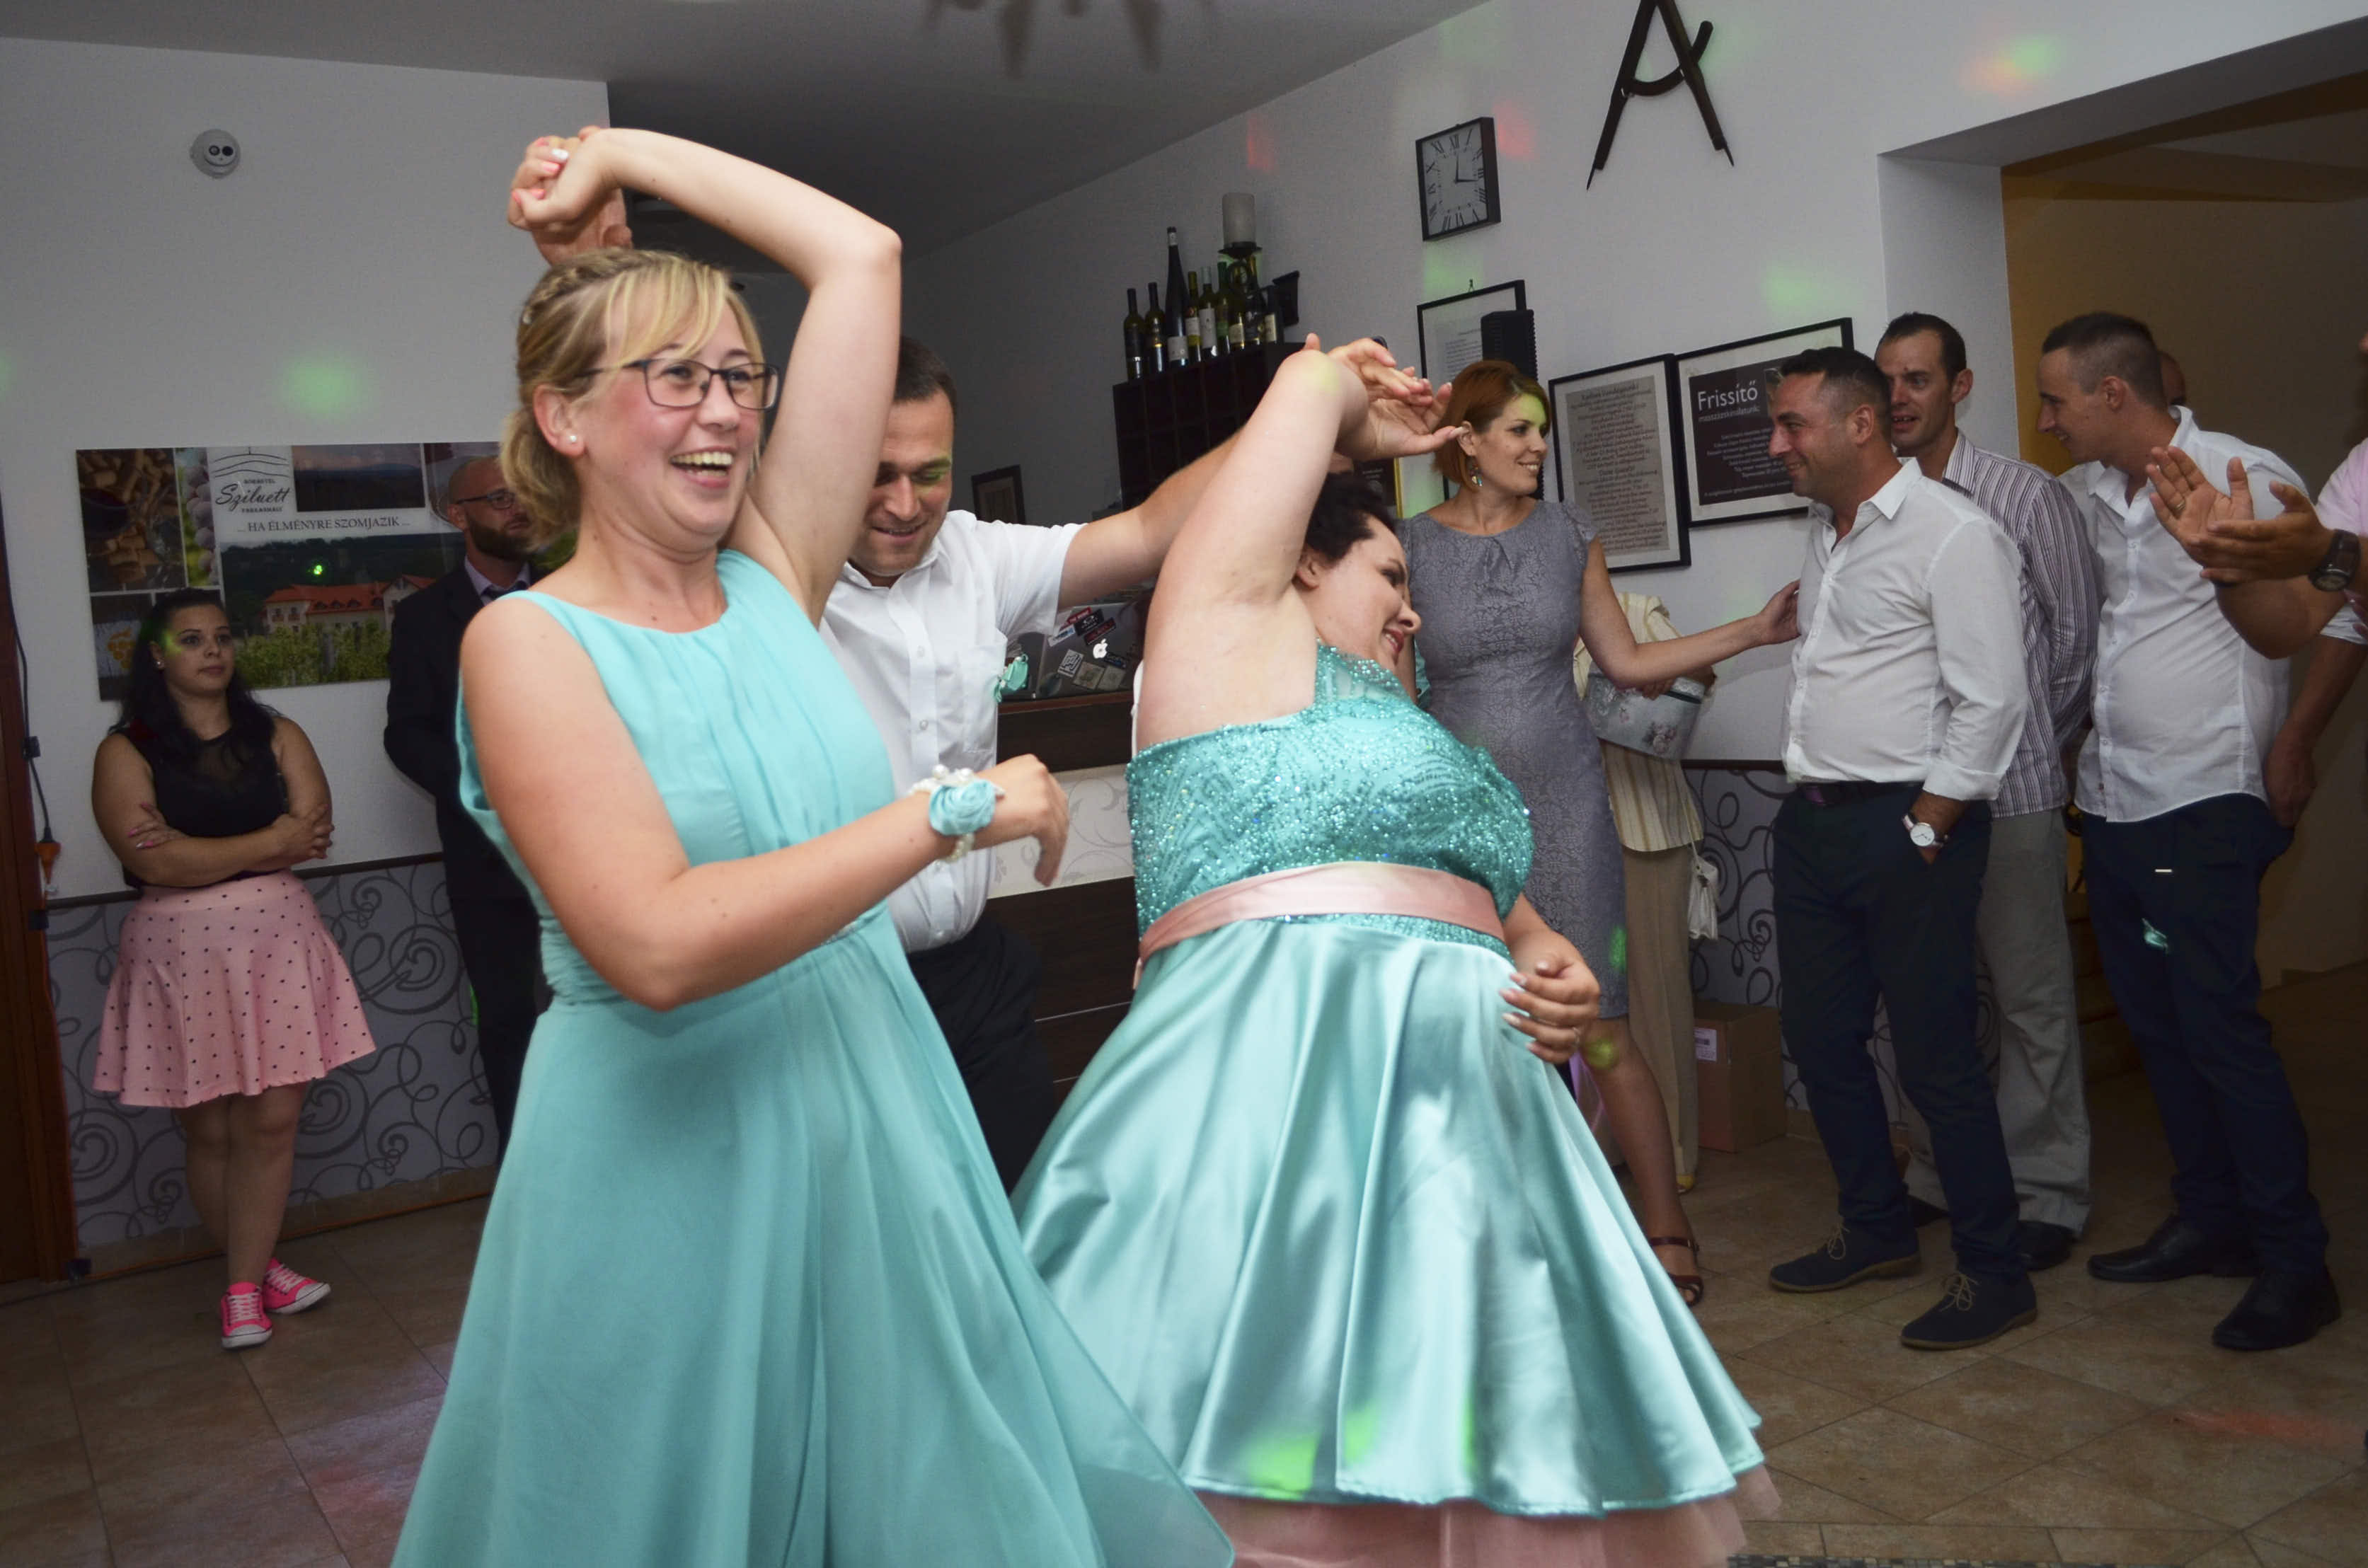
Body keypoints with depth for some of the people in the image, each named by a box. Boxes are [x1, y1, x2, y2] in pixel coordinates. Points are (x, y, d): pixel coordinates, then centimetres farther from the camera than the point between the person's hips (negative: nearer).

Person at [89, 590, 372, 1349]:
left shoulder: (278, 737, 8)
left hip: (278, 945, 2)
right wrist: (273, 841, -9)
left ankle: (244, 1287, 9)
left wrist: (198, 851, -12)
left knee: (272, 1122, -2)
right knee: (211, 1132, 4)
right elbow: (155, 864, -14)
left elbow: (312, 831, -6)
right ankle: (259, 1271, 20)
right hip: (181, 955, -2)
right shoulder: (126, 752, -1)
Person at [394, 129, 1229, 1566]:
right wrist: (951, 810, -22)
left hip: (879, 1110, 5)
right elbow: (656, 944, -25)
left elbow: (861, 255, 5)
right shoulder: (526, 642, -10)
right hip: (672, 1145, -5)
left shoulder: (773, 577, 4)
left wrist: (622, 153, 11)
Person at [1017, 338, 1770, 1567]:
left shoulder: (1398, 727, 31)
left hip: (1463, 1098, 9)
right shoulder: (1235, 624, 7)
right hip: (1277, 1084, -8)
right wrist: (1357, 410, 28)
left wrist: (1556, 971, 10)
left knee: (1448, 1449, 6)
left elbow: (1499, 902, 32)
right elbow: (1309, 384, 6)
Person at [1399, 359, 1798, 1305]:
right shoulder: (1409, 547, 0)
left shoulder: (1569, 534, 7)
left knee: (1601, 1028, -2)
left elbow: (1624, 660, 11)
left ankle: (1666, 1229, 10)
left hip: (1563, 801, 1)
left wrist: (1752, 631, 7)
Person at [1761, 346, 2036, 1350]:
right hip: (1812, 819, 9)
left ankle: (1994, 1274, 12)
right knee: (1820, 1037, 14)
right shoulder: (1824, 532, 14)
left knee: (1934, 1056, -3)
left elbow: (1991, 701, -15)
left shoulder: (1951, 533, -11)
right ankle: (1877, 1231, 31)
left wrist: (1926, 828, -14)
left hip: (1905, 825, -8)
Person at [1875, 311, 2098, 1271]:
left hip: (2009, 792, -3)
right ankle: (1938, 1177, 24)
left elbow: (2079, 632, 4)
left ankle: (2045, 1193, 14)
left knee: (2032, 995, 2)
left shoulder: (2027, 497, 0)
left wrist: (2042, 749, 7)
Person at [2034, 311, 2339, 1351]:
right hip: (2109, 803, 7)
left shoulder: (2244, 478, -10)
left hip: (2201, 806, -7)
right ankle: (2209, 1222, 27)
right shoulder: (2077, 498, 8)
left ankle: (2295, 1262, 6)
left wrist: (2291, 744, -9)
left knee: (2220, 1030, -6)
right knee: (2157, 1028, 13)